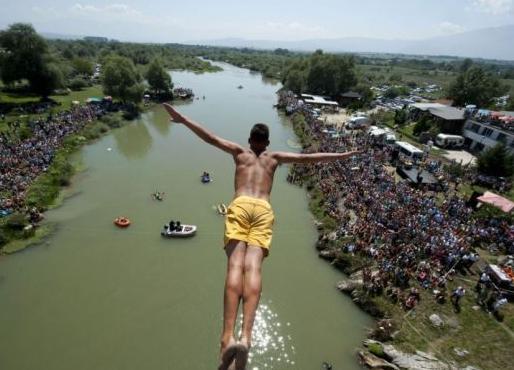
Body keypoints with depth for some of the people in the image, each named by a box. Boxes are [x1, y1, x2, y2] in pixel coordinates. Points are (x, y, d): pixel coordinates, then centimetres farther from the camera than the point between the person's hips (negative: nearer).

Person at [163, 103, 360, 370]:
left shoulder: (240, 152, 27)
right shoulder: (275, 157, 28)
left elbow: (210, 137, 19)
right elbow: (309, 158, 28)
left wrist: (182, 119, 24)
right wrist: (343, 156, 38)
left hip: (240, 206, 0)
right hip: (264, 210, 1)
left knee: (236, 265, -17)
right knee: (253, 267, -15)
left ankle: (228, 338, -32)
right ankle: (245, 337, -32)